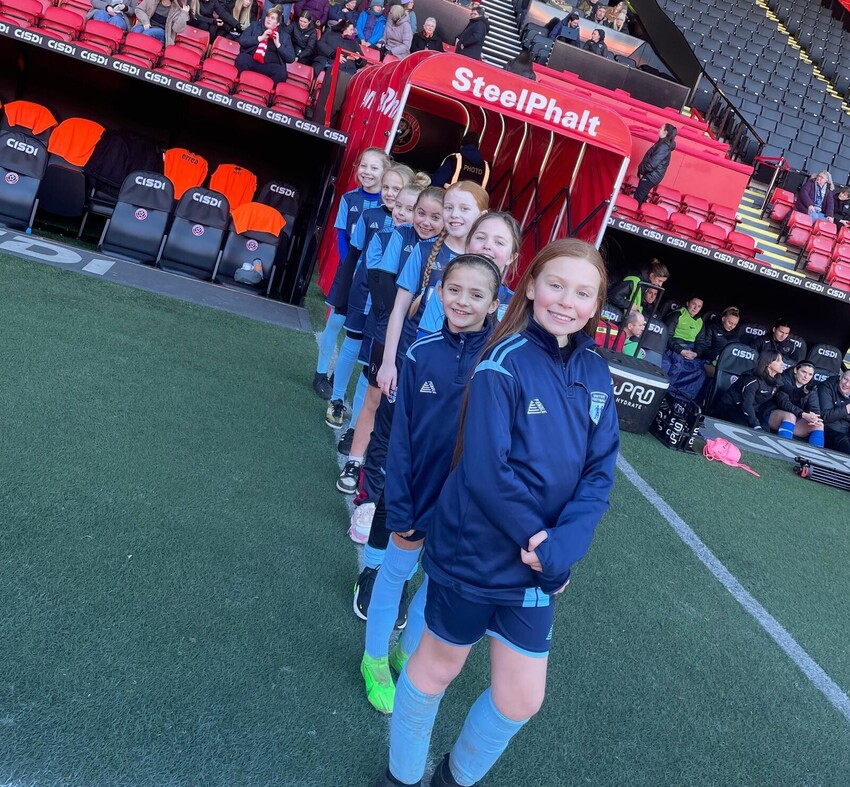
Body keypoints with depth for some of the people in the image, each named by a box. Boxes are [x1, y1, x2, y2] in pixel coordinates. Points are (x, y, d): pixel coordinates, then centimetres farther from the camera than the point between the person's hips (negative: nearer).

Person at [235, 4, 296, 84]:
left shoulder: (284, 36, 13)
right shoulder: (255, 25, 17)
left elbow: (291, 58, 5)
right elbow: (242, 40, 4)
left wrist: (278, 44, -6)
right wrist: (260, 38, -5)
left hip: (270, 65, -1)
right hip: (252, 60, 1)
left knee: (281, 72, -35)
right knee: (241, 58, -33)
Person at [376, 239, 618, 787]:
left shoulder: (596, 374, -1)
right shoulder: (506, 361, -18)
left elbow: (600, 472, -4)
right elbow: (485, 469, -23)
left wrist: (563, 546, -17)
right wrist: (537, 540, -19)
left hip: (540, 564, 6)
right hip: (475, 552, -5)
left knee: (522, 700, 16)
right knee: (437, 667, 18)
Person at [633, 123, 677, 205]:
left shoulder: (663, 147, -23)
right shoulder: (663, 144, 10)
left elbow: (652, 163, -26)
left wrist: (641, 171, -11)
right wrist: (642, 170, 12)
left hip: (651, 176, -10)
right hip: (652, 175, 10)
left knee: (637, 198, -4)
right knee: (642, 197, 19)